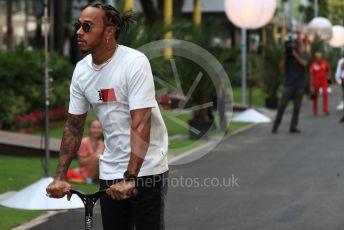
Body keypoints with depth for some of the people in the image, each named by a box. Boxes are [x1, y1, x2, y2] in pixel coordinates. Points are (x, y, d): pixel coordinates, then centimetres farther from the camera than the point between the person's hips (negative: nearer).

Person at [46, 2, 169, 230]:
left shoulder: (134, 62, -17)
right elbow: (74, 125, 8)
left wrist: (130, 178, -29)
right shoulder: (81, 70, 1)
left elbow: (141, 123, -23)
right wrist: (60, 176, 2)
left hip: (146, 170, -5)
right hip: (110, 171, 5)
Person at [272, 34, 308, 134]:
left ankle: (293, 127, 4)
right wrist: (285, 56, -19)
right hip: (289, 84, -2)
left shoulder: (302, 57, 6)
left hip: (299, 86, 2)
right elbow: (281, 67, -10)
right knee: (282, 105, -7)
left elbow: (304, 64, -16)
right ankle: (276, 125, -5)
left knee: (297, 107, 0)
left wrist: (295, 55, -22)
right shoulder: (288, 57, 3)